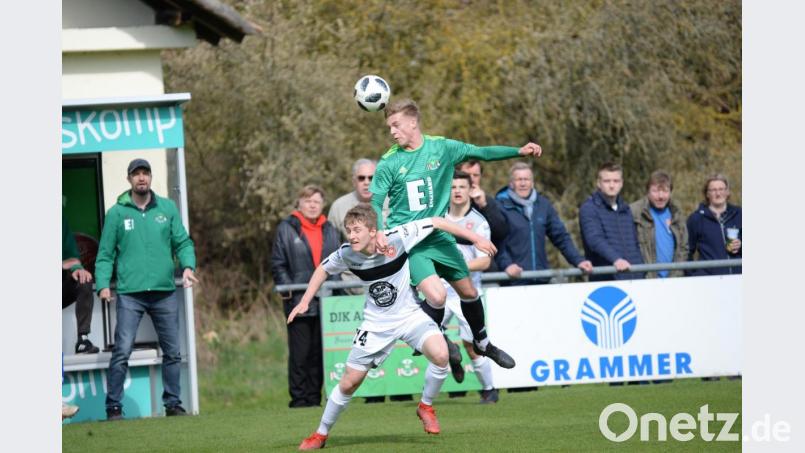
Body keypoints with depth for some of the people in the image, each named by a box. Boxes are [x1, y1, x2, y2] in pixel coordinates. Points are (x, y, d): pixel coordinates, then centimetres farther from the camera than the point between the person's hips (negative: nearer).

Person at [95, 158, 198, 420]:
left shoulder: (167, 208, 10)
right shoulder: (117, 213, 4)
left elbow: (183, 242, 10)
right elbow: (105, 254, 4)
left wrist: (187, 266, -9)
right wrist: (103, 284, -8)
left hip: (165, 293, 3)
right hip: (130, 293, -3)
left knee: (172, 351, 7)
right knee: (122, 351, -11)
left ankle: (173, 403, 17)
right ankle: (114, 406, -8)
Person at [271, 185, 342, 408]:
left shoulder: (330, 231, 15)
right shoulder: (287, 229, 3)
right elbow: (278, 264, 1)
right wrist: (286, 288, -10)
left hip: (325, 303, 4)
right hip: (299, 301, -4)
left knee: (319, 352, 6)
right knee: (300, 353, -3)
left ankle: (314, 396, 11)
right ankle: (299, 398, 1)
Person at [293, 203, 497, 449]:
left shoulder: (396, 238, -25)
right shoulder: (347, 254, -15)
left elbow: (435, 222, -14)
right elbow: (324, 269, 8)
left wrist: (475, 238, -12)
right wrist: (305, 302, 3)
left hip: (410, 315, -2)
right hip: (376, 323, 2)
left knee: (440, 355, -29)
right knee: (349, 382, 1)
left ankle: (426, 406, -1)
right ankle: (321, 434, 23)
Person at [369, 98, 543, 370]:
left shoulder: (441, 148, -2)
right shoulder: (389, 162, -9)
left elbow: (480, 153, 3)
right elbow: (375, 202, -8)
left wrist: (519, 152, -6)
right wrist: (378, 231, -26)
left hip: (439, 236, 4)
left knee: (468, 291, 15)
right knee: (436, 296, -23)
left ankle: (482, 343, 40)